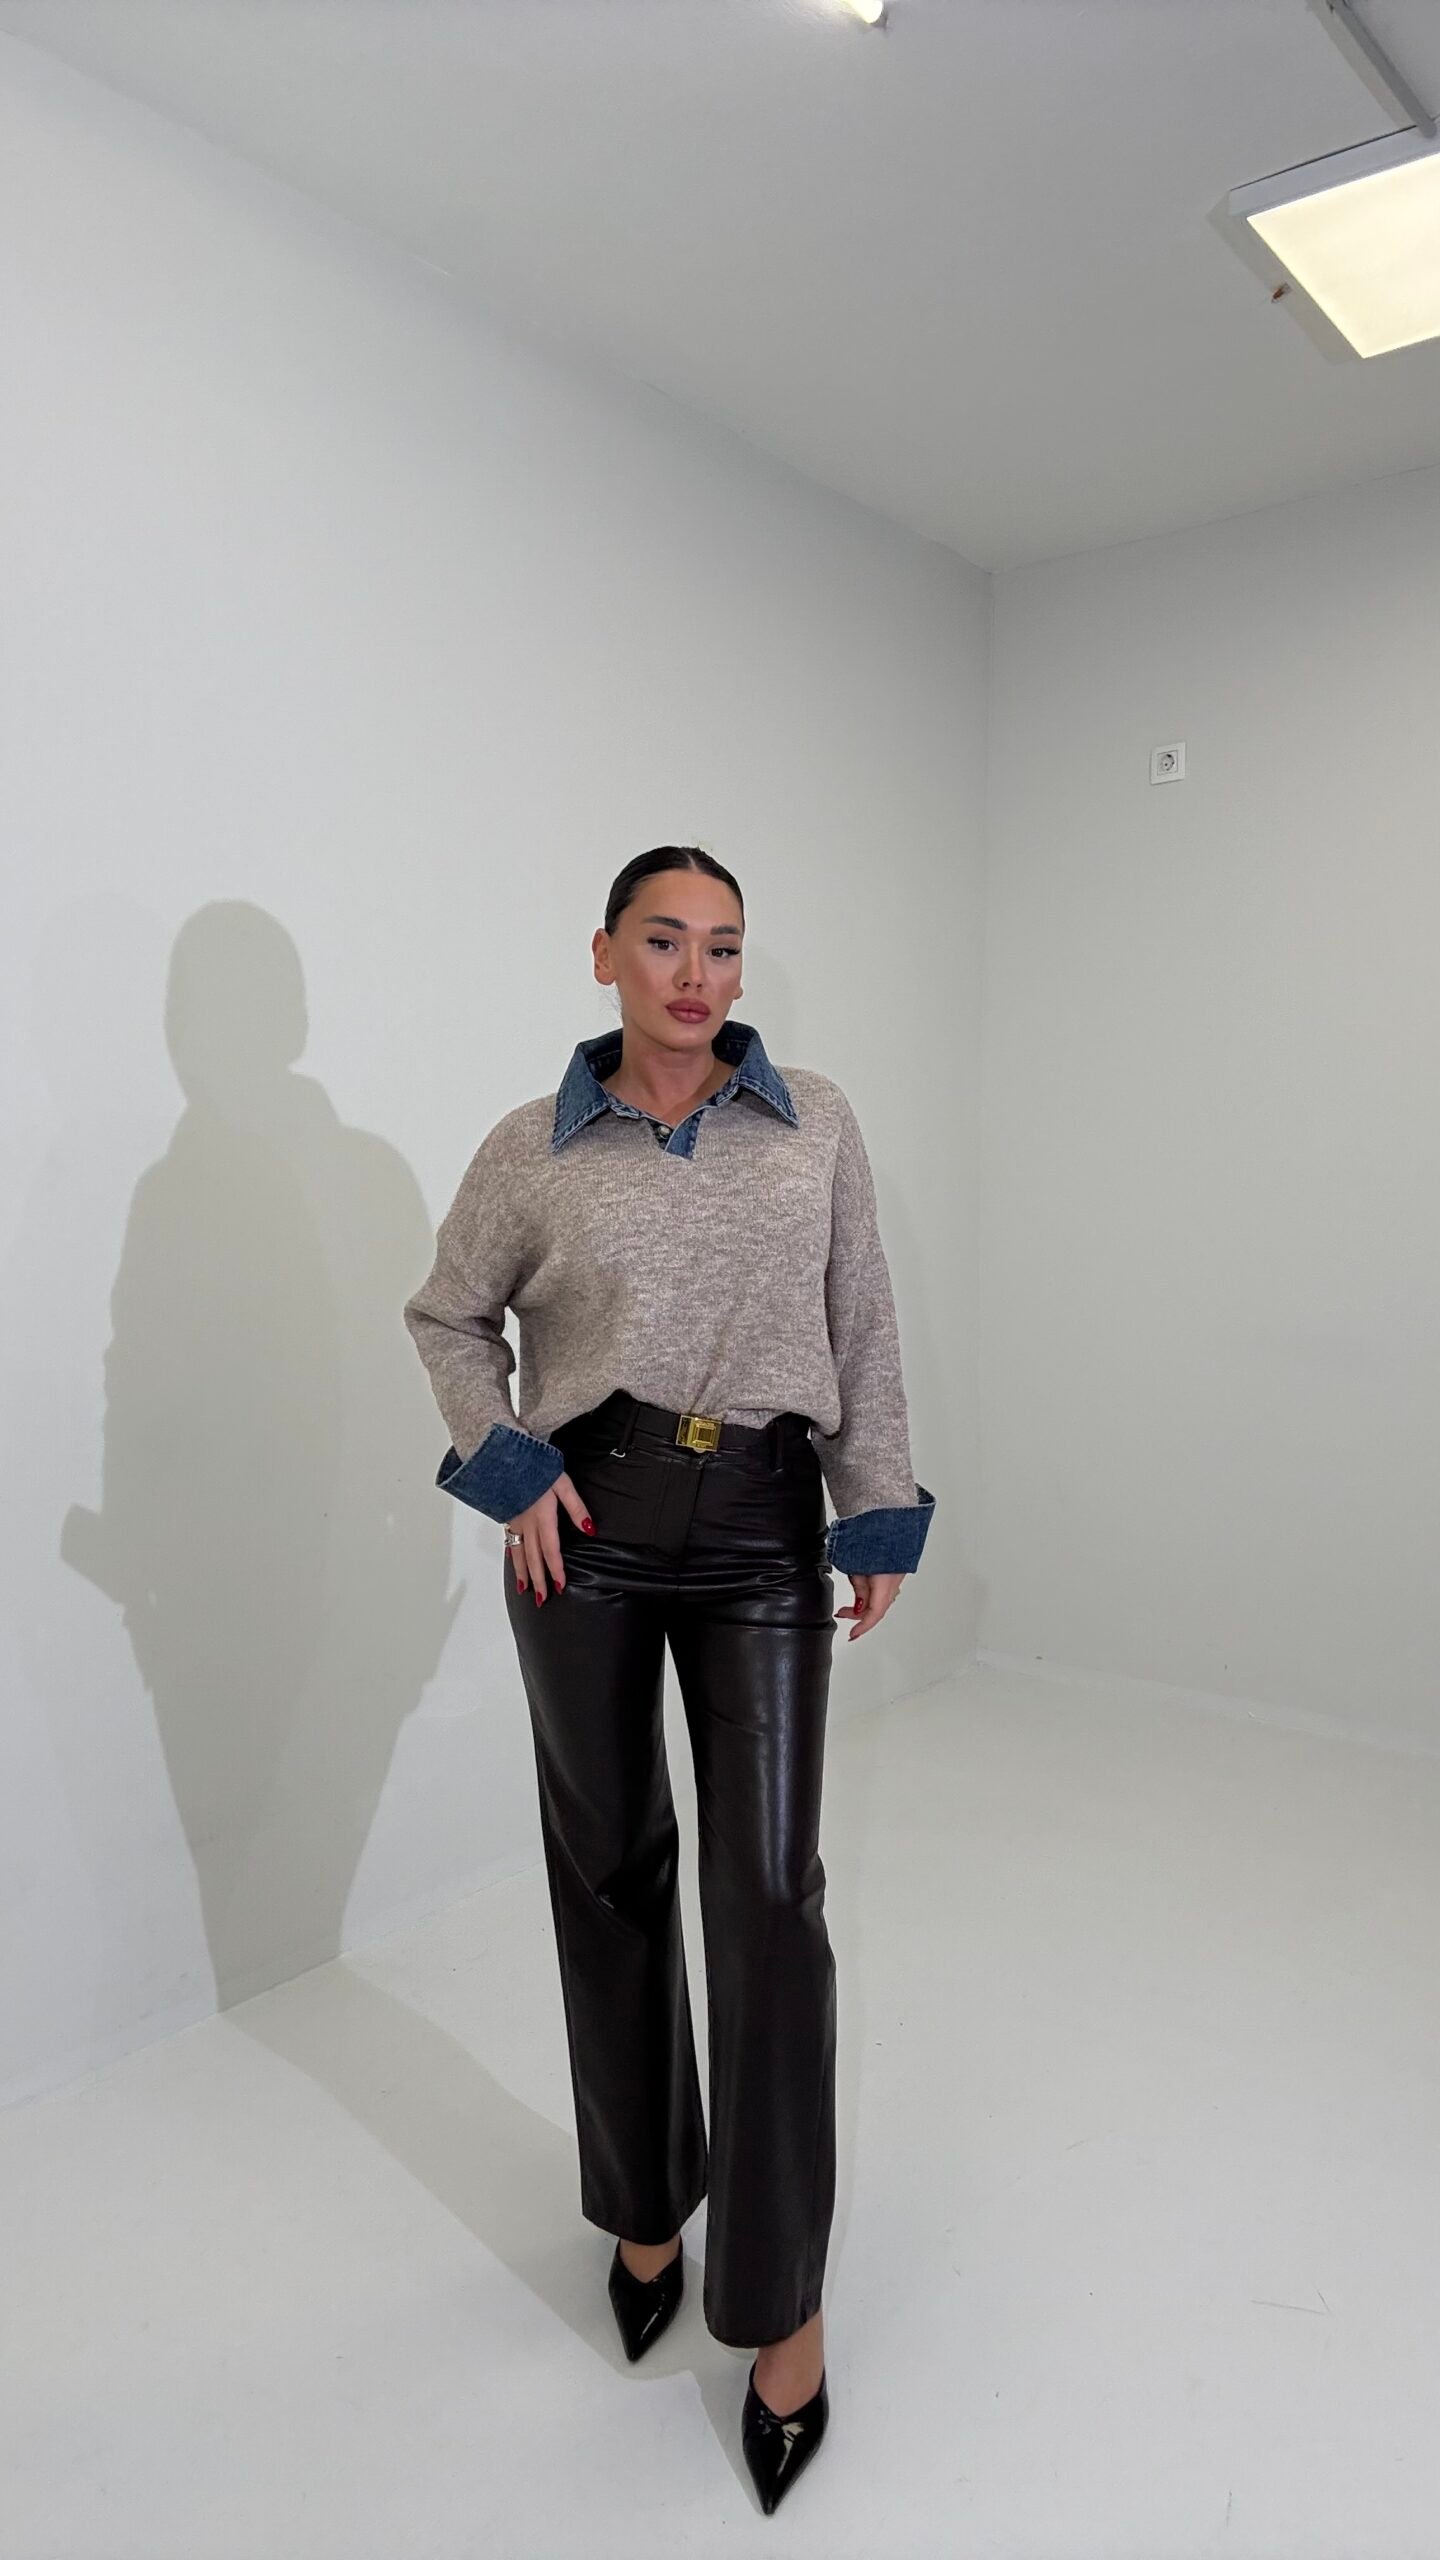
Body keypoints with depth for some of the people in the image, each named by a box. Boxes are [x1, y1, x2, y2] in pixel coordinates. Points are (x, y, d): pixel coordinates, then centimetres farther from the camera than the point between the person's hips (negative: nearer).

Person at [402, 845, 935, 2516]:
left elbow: (862, 1329, 6)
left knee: (770, 1892, -1)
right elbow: (451, 1317, 13)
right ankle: (644, 2207, 37)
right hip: (592, 1524, 1)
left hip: (764, 1526, 0)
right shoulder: (534, 1149, 1)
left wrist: (880, 1513, 5)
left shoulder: (816, 1123, 3)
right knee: (610, 1869, 13)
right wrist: (509, 1467, -1)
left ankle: (782, 2297, 18)